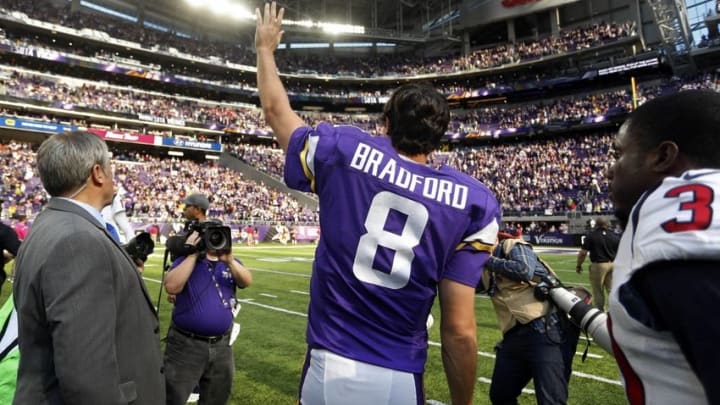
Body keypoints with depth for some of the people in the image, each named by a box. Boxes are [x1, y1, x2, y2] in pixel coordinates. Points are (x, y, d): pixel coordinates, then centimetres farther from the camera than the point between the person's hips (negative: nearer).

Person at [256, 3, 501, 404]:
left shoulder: (345, 152, -6)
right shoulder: (470, 202, -8)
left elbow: (276, 111, 13)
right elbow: (460, 330, -9)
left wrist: (266, 47, 31)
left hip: (329, 369, 1)